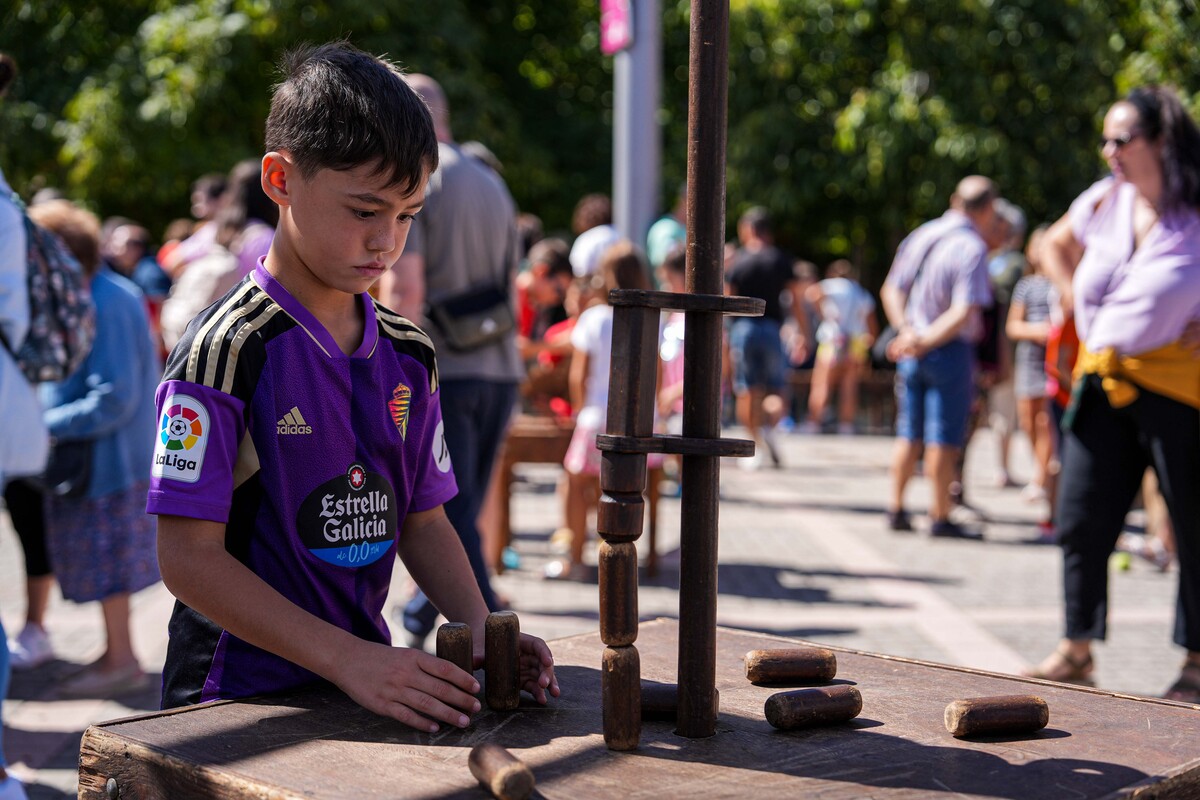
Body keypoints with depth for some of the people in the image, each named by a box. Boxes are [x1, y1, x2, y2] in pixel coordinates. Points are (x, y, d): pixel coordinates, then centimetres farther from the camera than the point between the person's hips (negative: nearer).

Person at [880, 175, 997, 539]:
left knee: (908, 434, 14)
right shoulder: (972, 248, -14)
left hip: (911, 351, 7)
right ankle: (940, 518, 5)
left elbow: (891, 290, 8)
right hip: (950, 352, -7)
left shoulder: (920, 235, 7)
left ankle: (896, 509, 18)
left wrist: (906, 330, -2)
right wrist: (926, 342, -14)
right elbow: (964, 313, -21)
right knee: (943, 439, -1)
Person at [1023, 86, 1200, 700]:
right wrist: (1076, 302, 13)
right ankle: (1075, 651, 15)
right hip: (1102, 379, 5)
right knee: (1081, 517, 4)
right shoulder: (1103, 202, 8)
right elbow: (1053, 246, 27)